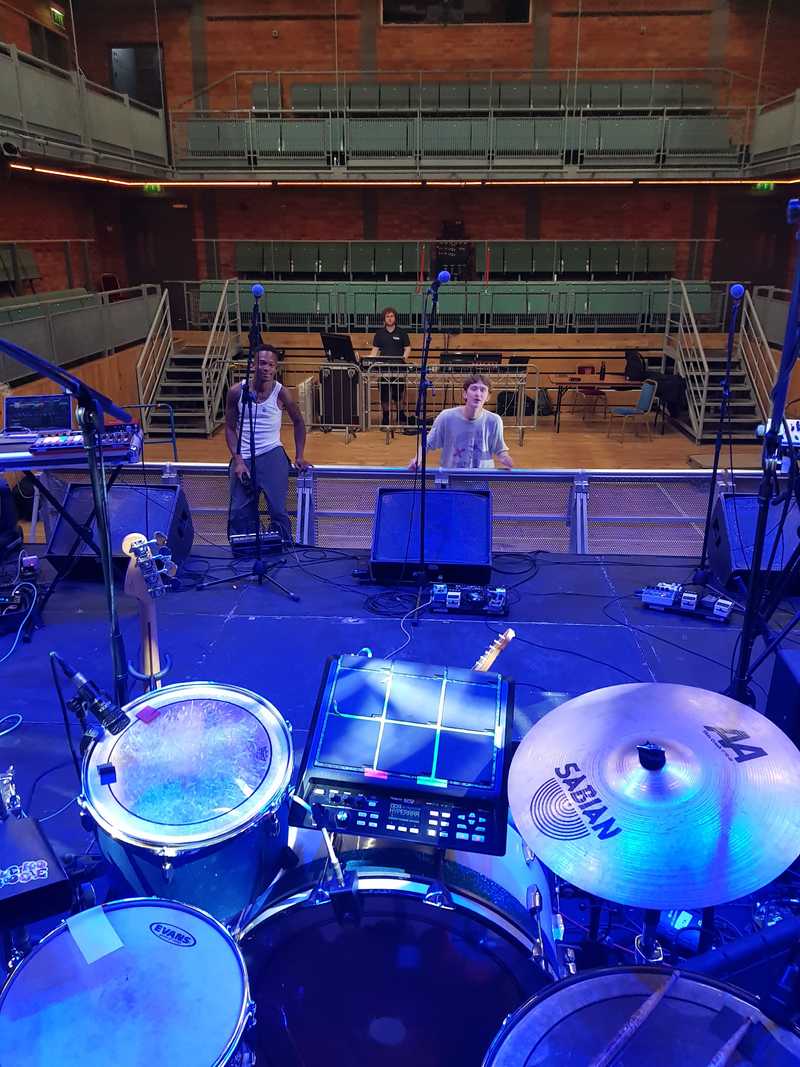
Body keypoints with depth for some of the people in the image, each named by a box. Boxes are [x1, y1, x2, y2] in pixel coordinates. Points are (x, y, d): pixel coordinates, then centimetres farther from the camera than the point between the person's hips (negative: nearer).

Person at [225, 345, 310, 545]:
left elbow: (298, 423, 11)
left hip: (272, 455, -2)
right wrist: (237, 460, -5)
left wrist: (299, 456, 6)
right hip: (243, 457, 2)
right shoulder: (236, 391, -1)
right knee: (239, 513, 3)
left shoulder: (281, 393, -4)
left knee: (278, 509, -9)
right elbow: (230, 428, 5)